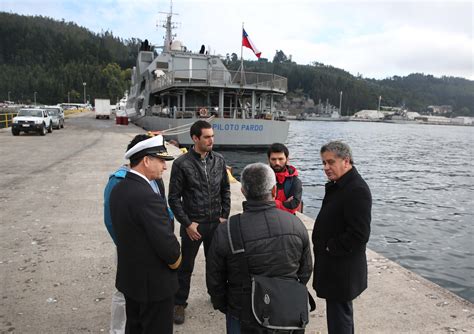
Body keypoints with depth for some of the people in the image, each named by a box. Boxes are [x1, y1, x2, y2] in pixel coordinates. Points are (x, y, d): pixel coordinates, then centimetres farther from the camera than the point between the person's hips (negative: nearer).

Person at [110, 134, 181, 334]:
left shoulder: (118, 189, 0)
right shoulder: (147, 196, -29)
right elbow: (166, 244, -27)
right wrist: (175, 259, -6)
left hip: (129, 276, 9)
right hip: (154, 282, -9)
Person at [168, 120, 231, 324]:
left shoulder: (219, 160, 1)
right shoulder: (182, 163, -11)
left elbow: (225, 190, 9)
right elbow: (174, 197, -8)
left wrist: (224, 216, 2)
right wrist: (187, 223, -11)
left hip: (216, 223, 4)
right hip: (192, 225, -3)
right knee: (186, 266, 10)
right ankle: (179, 303, 28)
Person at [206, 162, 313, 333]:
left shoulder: (225, 231, -22)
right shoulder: (296, 224, -13)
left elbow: (214, 280, -10)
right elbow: (306, 271, 0)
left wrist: (224, 307, 9)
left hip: (244, 320, -2)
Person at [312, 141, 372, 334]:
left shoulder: (357, 190, -22)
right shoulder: (337, 185, 10)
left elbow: (359, 234, -26)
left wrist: (330, 248, -16)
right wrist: (322, 245, 8)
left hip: (342, 271, -10)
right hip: (333, 266, 10)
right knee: (340, 315, 23)